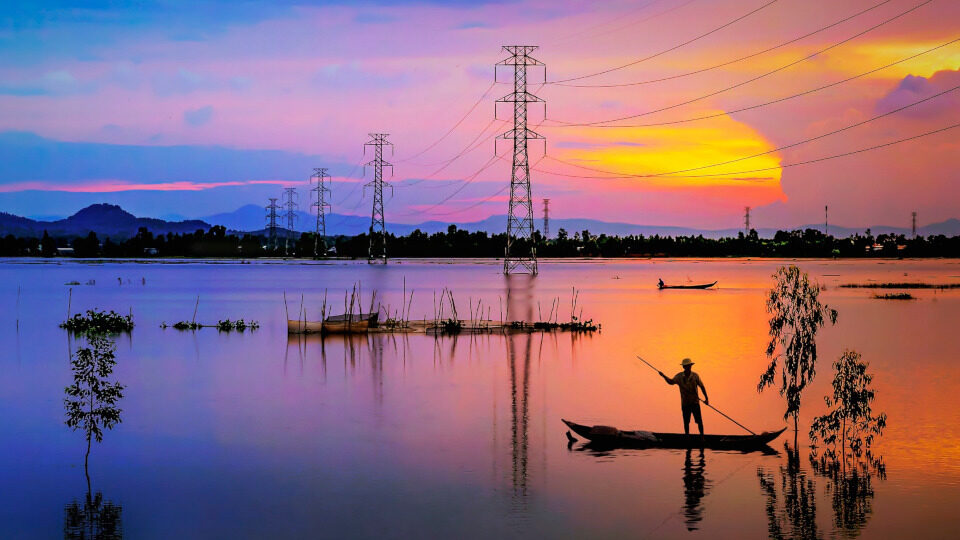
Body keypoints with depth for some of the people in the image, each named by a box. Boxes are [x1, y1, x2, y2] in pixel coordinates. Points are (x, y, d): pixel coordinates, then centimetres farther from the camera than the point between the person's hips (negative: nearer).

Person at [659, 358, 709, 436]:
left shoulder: (695, 376, -2)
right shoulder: (679, 376, 0)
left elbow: (702, 386, 5)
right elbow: (671, 382, -12)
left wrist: (706, 398, 5)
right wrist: (664, 376, -30)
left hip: (695, 402, -1)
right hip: (685, 403, 1)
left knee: (699, 420, -4)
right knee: (686, 421, 5)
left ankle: (702, 436, 5)